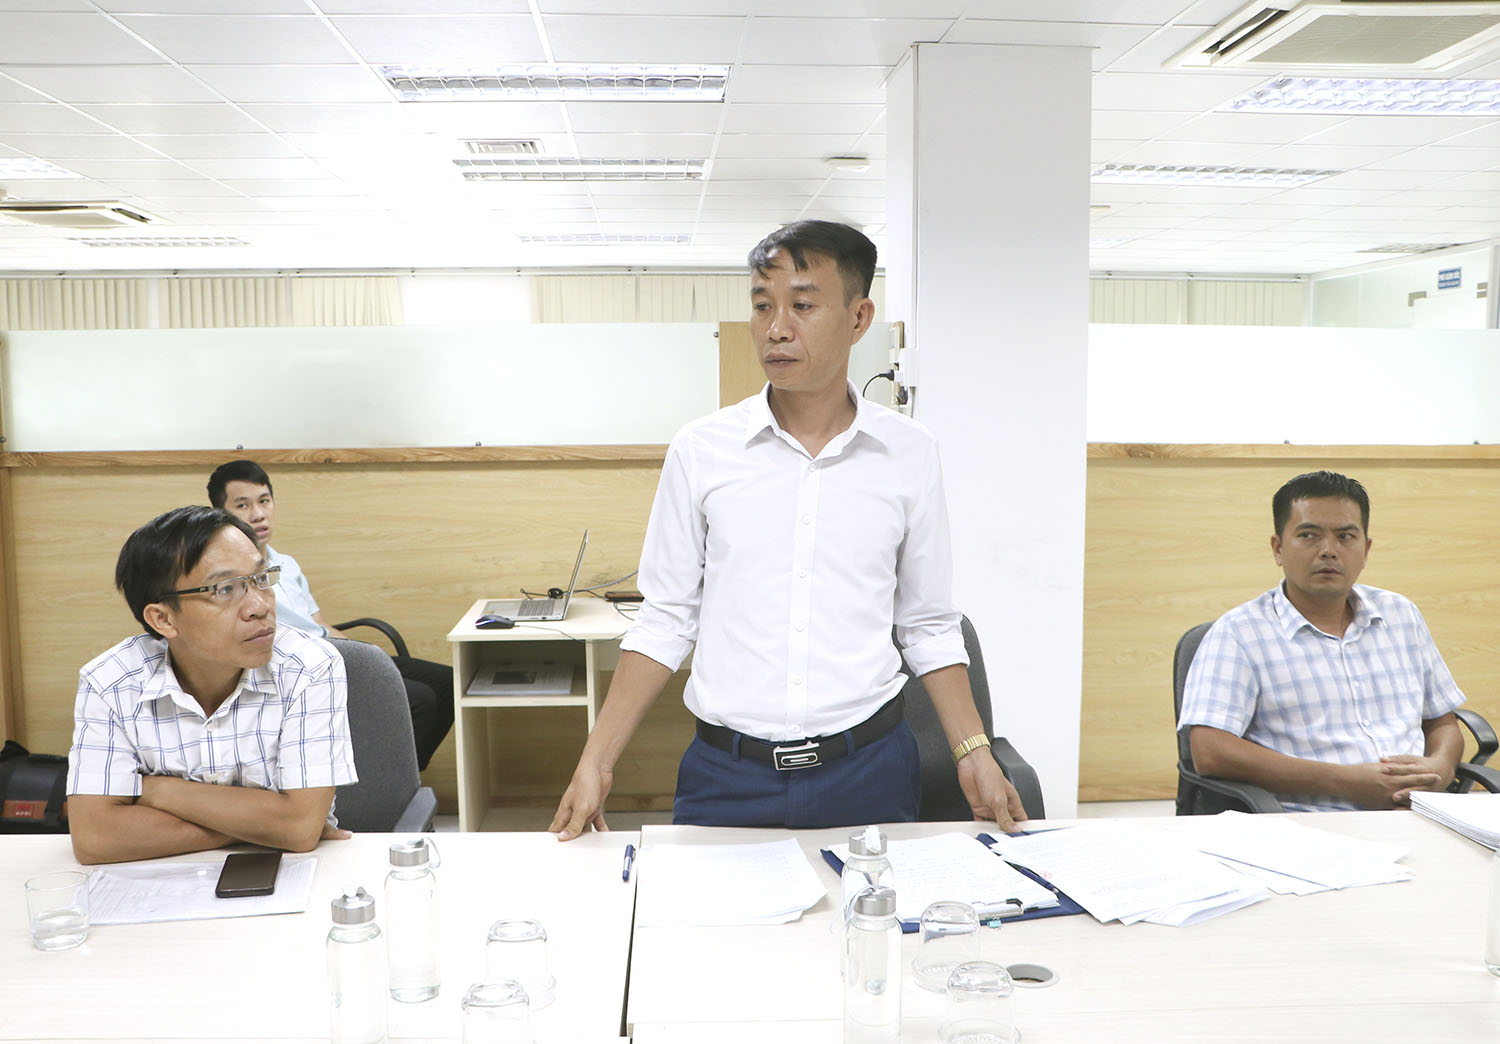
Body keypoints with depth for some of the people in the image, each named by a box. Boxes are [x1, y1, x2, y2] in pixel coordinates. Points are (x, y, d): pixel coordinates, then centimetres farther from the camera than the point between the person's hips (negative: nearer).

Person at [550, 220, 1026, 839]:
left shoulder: (909, 454, 0)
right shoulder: (700, 450, -2)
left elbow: (927, 624, 8)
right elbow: (665, 620, 3)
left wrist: (973, 754, 0)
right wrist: (596, 762, -2)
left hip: (868, 769, 1)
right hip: (727, 776, 0)